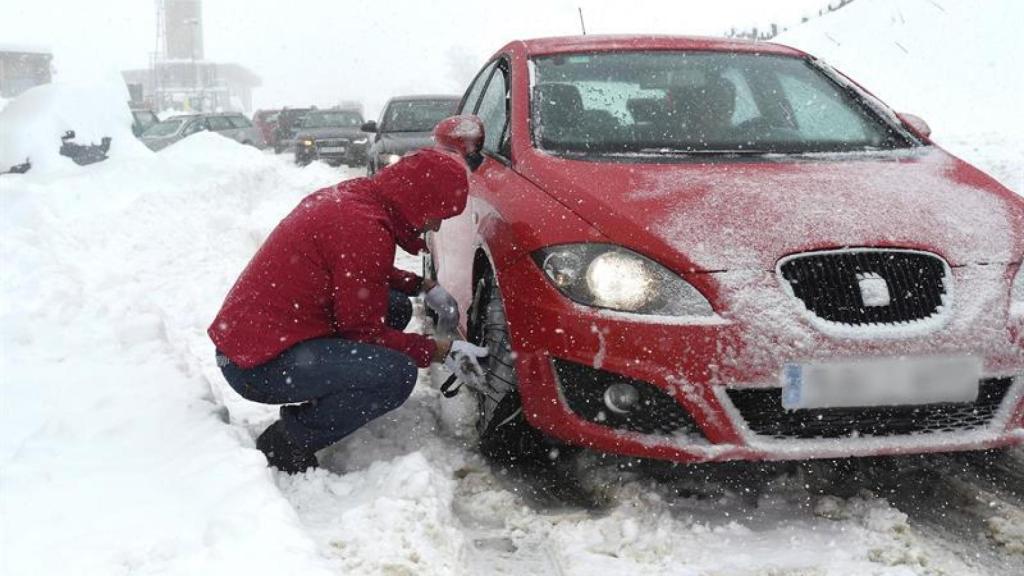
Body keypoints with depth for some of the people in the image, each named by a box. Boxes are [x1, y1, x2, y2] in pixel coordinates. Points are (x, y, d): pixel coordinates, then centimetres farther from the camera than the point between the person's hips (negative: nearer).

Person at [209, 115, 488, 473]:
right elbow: (365, 331, -15)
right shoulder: (366, 229, -22)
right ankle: (286, 445, -8)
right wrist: (439, 352, -5)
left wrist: (424, 287, 15)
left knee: (396, 306, 13)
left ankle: (308, 409, 14)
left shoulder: (352, 196, 7)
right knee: (397, 374, -23)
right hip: (259, 364, -10)